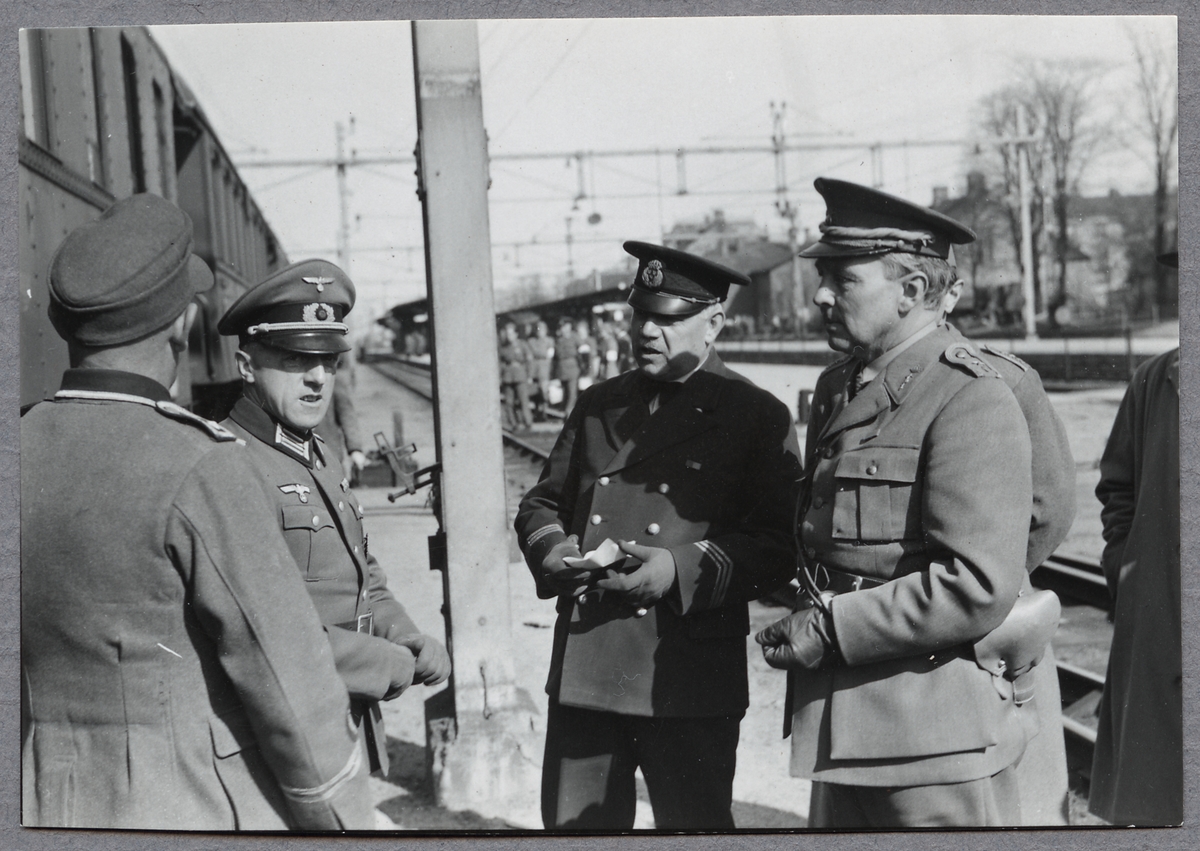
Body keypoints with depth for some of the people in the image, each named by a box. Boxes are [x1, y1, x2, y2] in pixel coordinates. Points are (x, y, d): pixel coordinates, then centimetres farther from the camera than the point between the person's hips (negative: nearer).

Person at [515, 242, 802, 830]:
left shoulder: (758, 417, 0)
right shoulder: (597, 405, 15)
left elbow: (780, 544, -7)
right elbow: (541, 503, 19)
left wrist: (683, 570, -20)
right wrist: (552, 551, -4)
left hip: (692, 684, -4)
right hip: (581, 670, 5)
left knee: (694, 826, 6)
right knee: (574, 824, 11)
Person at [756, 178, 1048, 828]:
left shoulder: (971, 401, -15)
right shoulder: (835, 388, 12)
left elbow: (977, 588, -22)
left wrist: (829, 629, -17)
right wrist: (800, 633, 6)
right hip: (845, 725, 8)